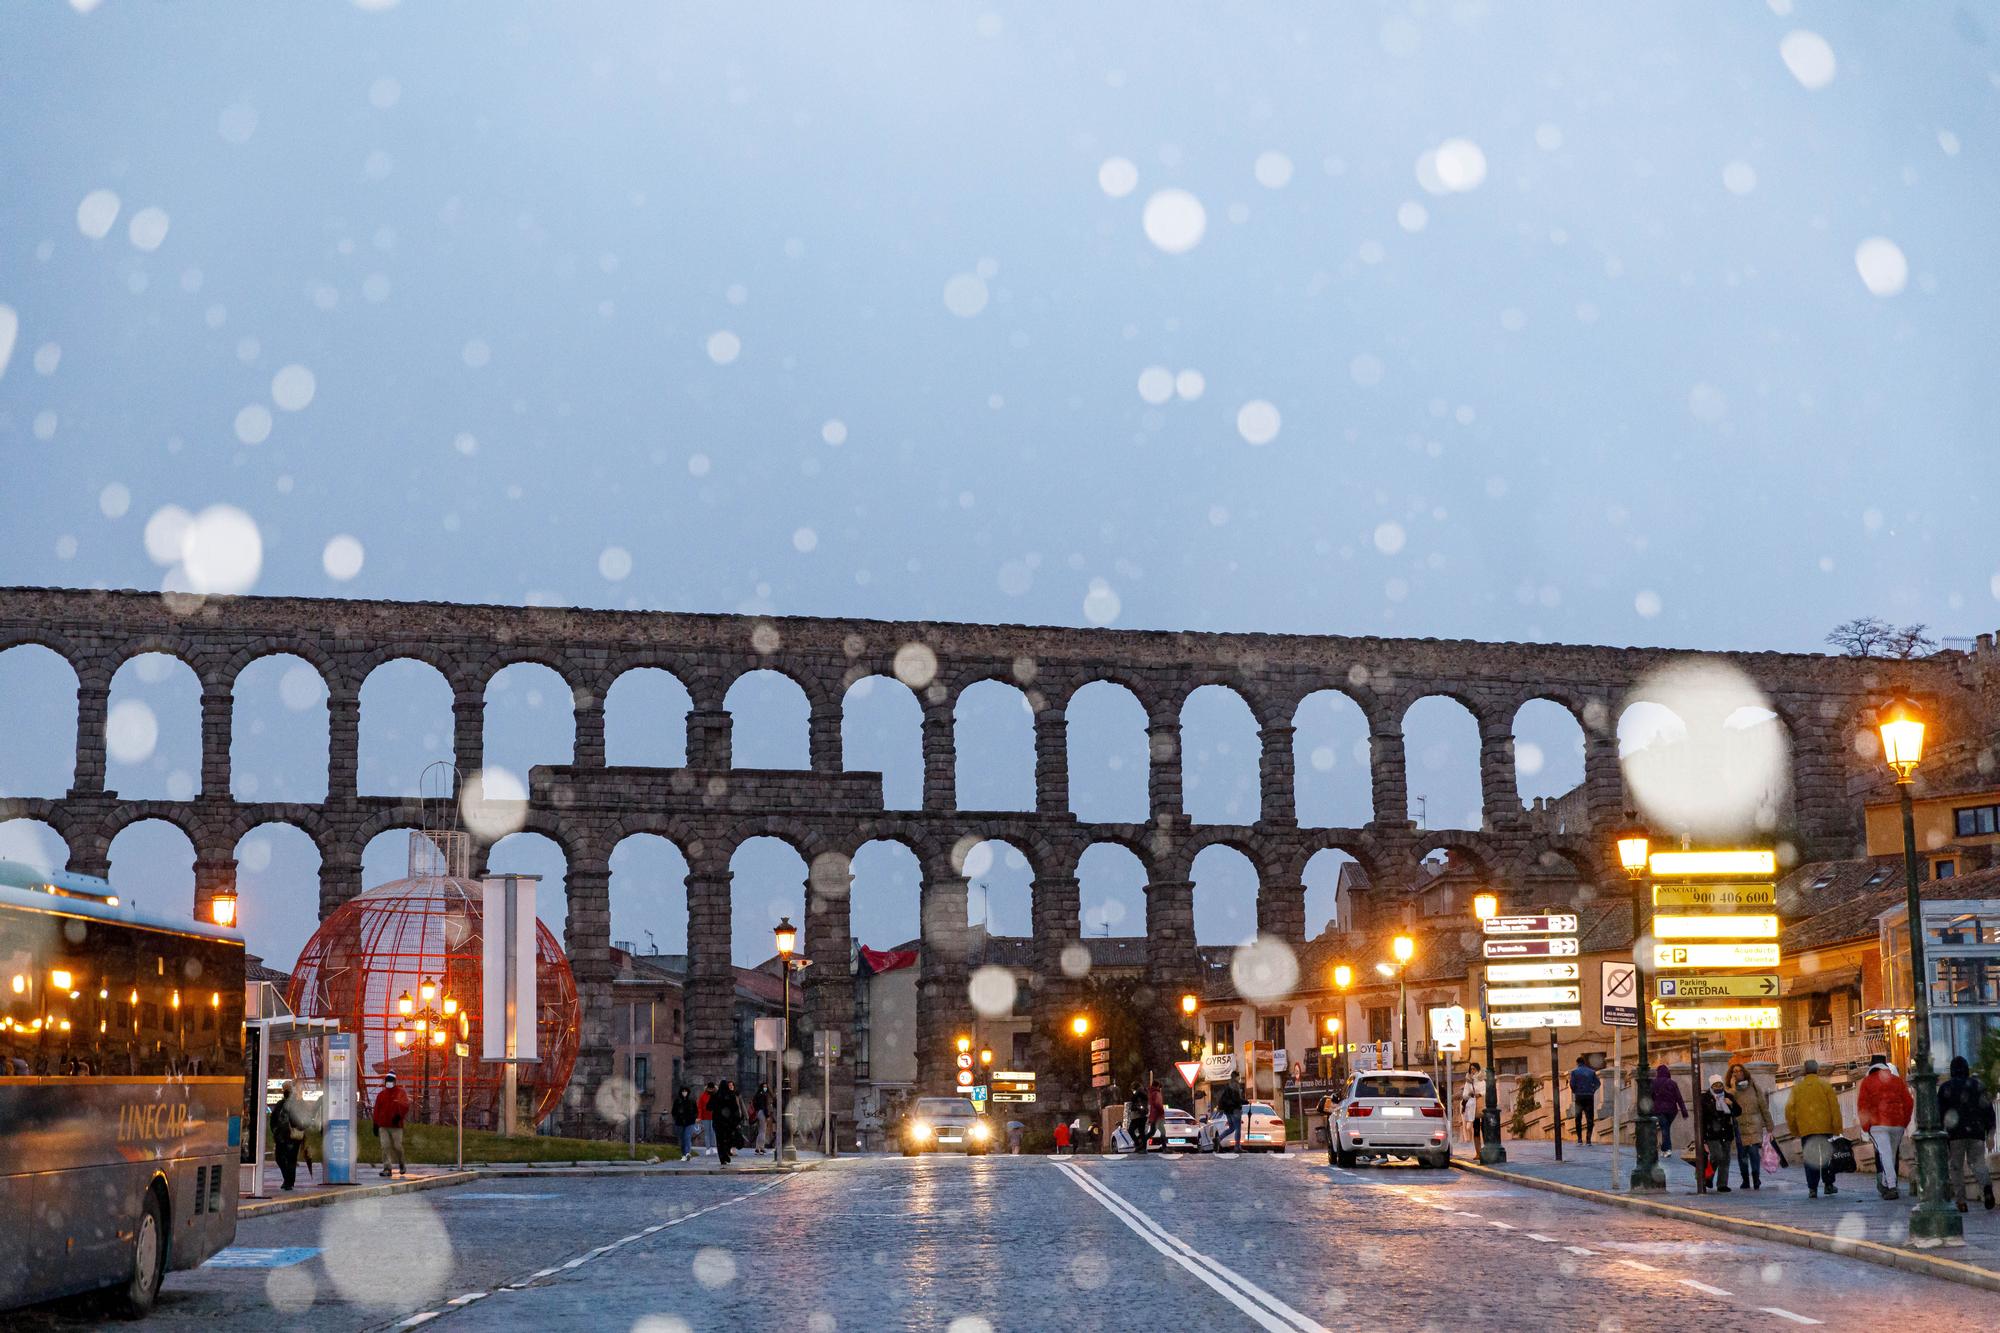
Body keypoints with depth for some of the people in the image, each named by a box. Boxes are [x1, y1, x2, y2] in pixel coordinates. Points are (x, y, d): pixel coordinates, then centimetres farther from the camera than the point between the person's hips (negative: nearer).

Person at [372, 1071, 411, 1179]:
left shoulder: (401, 1093, 3)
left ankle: (402, 1164, 23)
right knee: (385, 1147, -6)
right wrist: (375, 1125, 12)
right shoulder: (381, 1095, 13)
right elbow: (377, 1110, 15)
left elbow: (405, 1105, -12)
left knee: (397, 1146, -3)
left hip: (396, 1125, -3)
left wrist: (399, 1115, -27)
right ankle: (387, 1168, -5)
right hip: (383, 1126, 3)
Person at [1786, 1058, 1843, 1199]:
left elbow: (1789, 1109, 3)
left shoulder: (1797, 1087, 4)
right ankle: (1829, 1184, 14)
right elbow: (1834, 1107, -4)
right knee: (1827, 1156, 14)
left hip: (1806, 1129, 0)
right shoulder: (1825, 1085, 1)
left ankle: (1812, 1189, -2)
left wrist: (1794, 1130, 12)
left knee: (1809, 1159, 3)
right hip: (1825, 1128, 0)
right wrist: (1837, 1128, -1)